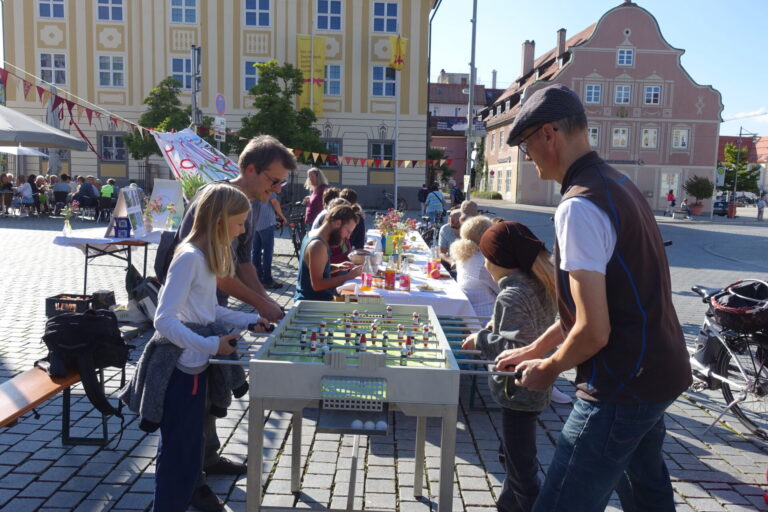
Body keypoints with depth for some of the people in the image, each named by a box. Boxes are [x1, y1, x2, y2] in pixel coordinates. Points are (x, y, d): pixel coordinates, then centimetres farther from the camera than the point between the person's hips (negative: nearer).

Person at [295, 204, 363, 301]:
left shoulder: (312, 234, 6)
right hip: (312, 303, -9)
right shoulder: (318, 245, -21)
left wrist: (337, 267, 3)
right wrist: (348, 276, -21)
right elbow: (317, 285, -23)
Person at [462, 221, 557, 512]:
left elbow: (515, 350, -31)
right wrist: (498, 326, 7)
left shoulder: (511, 296, -24)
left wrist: (481, 338, -19)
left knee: (522, 469, 2)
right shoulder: (539, 284, 3)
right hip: (534, 388, 10)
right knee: (516, 457, 26)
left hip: (518, 392, -10)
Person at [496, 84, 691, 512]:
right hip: (659, 372, 10)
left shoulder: (579, 206, -22)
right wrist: (535, 349, 17)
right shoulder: (619, 184, 9)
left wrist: (548, 369, -5)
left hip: (622, 388, -10)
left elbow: (593, 331, -24)